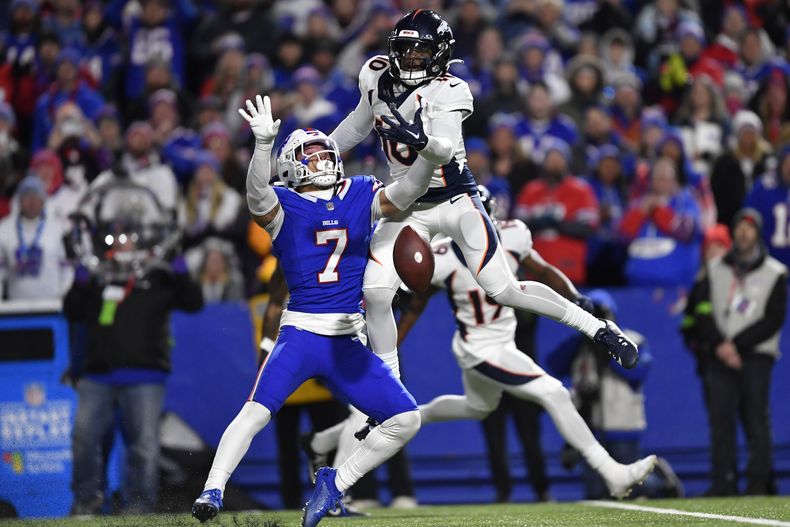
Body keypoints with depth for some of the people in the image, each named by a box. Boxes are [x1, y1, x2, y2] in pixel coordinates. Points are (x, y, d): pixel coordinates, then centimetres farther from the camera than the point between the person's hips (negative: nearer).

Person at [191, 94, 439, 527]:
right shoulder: (283, 205, 1)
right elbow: (257, 196, -20)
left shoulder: (361, 197, 13)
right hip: (300, 333, -4)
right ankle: (212, 491, -19)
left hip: (349, 343, 4)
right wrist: (264, 143, -35)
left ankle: (335, 483, 9)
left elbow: (411, 188, 4)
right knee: (256, 411, -24)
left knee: (407, 420, -2)